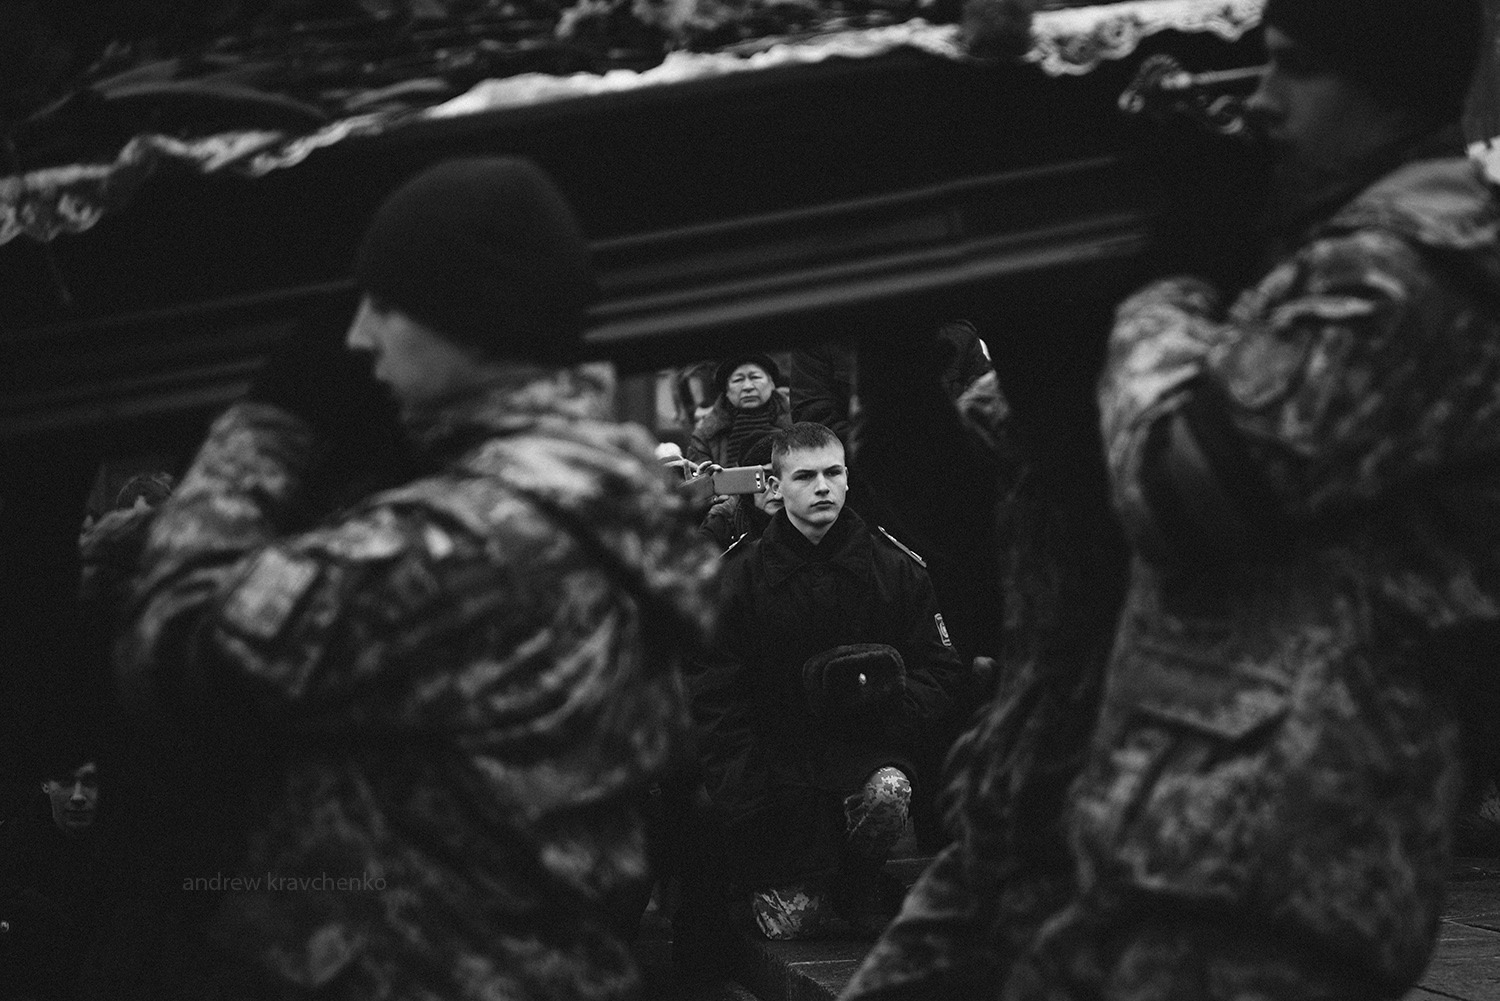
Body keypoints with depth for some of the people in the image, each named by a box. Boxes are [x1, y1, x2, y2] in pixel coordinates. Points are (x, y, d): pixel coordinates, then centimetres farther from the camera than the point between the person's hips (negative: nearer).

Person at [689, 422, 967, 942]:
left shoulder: (894, 567, 5)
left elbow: (942, 674, 6)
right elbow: (716, 698, -2)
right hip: (780, 755, -1)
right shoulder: (739, 576, 1)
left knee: (888, 792, -37)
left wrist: (891, 695, -18)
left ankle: (854, 885, -8)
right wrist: (743, 797, -15)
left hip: (870, 746, 1)